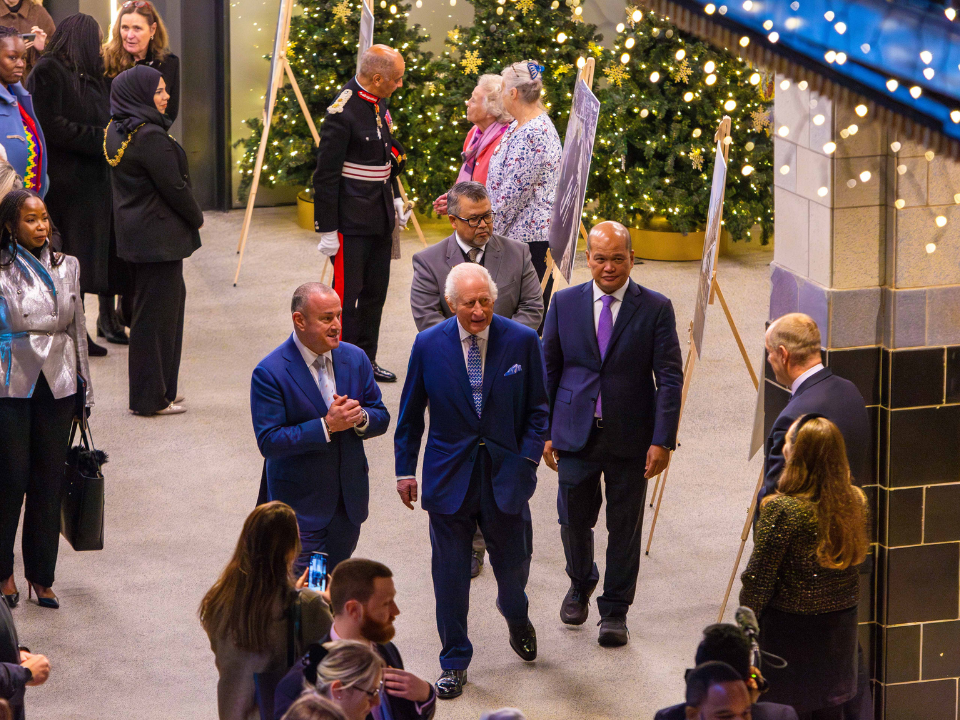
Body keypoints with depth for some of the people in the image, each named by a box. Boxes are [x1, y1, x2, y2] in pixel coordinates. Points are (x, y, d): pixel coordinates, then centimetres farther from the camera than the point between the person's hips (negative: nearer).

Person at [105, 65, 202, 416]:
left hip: (134, 232, 10)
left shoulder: (116, 131, 7)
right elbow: (174, 187, -19)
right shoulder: (151, 137, -22)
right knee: (156, 313, 0)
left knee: (172, 299, 19)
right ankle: (151, 397, 7)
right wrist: (197, 218, -1)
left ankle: (160, 388, 26)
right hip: (158, 237, -10)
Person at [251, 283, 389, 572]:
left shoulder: (355, 359, 1)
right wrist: (326, 426, -28)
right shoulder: (270, 373, -16)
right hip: (301, 506, -5)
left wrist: (360, 418, -17)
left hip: (350, 502, 5)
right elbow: (268, 442, -20)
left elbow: (381, 418, 8)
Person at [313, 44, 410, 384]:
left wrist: (395, 196, 17)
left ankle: (366, 360, 24)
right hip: (352, 220, -9)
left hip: (380, 216, 9)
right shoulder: (342, 112, -20)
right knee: (347, 295, -2)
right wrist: (327, 230, -17)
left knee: (375, 292, 14)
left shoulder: (379, 103, 7)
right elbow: (326, 175, -18)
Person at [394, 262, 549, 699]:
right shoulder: (428, 346, -5)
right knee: (450, 576, 6)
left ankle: (515, 616, 47)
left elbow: (537, 408, 2)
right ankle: (454, 663, 21)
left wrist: (528, 458, -8)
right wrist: (405, 469, 5)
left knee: (513, 564, 12)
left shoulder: (522, 342, -6)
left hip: (505, 475, 0)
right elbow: (410, 414, 5)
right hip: (449, 477, 0)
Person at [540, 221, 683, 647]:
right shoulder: (565, 304, 2)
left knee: (625, 527, 5)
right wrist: (545, 432, 3)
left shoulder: (656, 309, -4)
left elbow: (670, 379, -5)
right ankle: (580, 584, 39)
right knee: (574, 520, 9)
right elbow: (548, 371, 7)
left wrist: (662, 440, -12)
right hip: (575, 433, 2)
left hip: (630, 439, -1)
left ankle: (615, 611, 19)